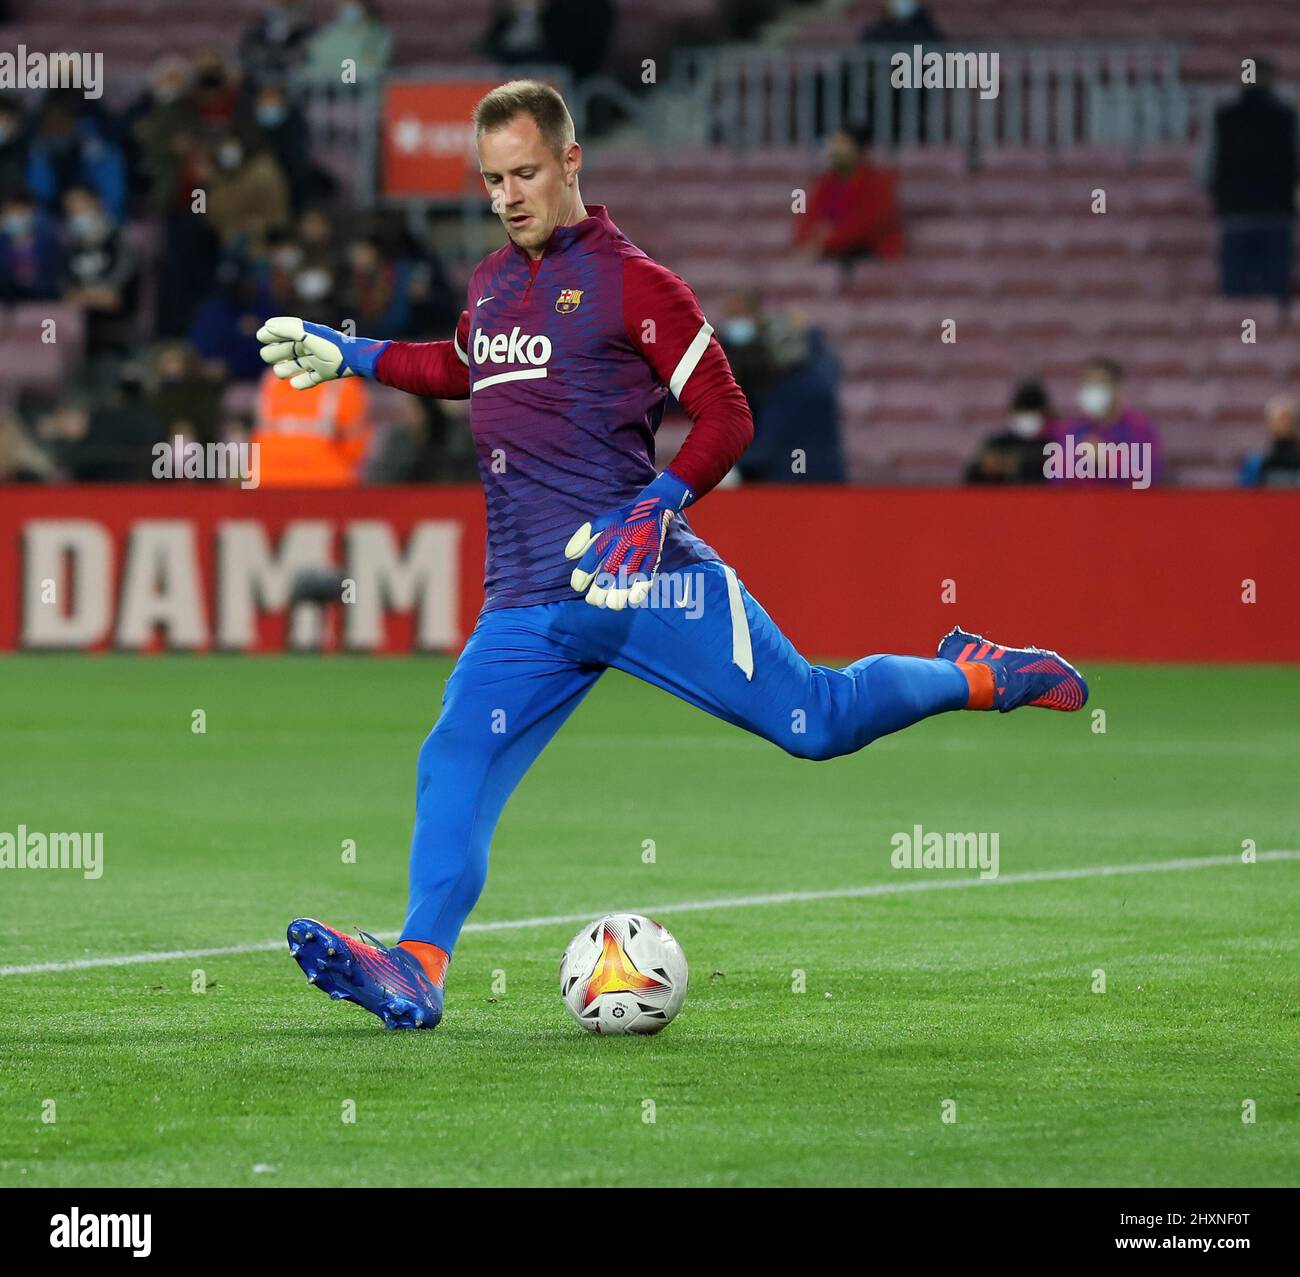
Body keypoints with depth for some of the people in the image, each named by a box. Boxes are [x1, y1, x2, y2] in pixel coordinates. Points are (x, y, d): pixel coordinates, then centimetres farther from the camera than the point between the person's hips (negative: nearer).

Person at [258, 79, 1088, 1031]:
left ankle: (977, 676, 18)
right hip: (525, 601, 5)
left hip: (638, 569, -5)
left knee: (815, 720, -6)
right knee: (455, 763, -13)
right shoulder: (490, 282, 17)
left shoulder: (631, 283, -3)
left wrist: (656, 508, -19)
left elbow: (727, 420, -4)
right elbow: (463, 370, 40)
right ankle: (418, 969, -20)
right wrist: (348, 356, 31)